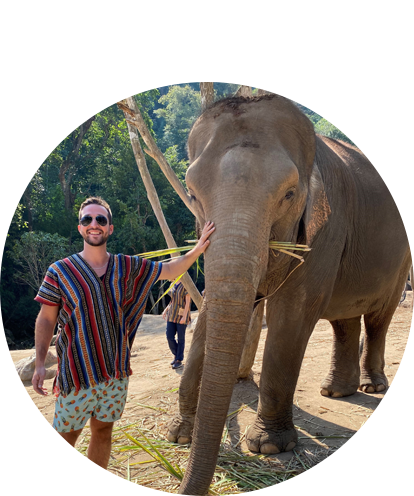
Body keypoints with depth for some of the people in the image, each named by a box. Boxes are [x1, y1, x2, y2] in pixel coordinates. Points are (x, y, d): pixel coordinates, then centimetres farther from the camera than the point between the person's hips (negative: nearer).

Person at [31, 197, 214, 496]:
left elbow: (169, 271, 9)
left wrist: (197, 250, -4)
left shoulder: (127, 267, 3)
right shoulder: (60, 271, -5)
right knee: (67, 436, 7)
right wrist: (40, 363, -10)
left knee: (103, 431, 15)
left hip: (115, 370, 3)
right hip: (76, 370, -3)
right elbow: (46, 318, -3)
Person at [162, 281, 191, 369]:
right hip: (172, 315, 6)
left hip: (182, 315, -6)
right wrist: (166, 310, 10)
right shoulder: (173, 285, 10)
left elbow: (188, 301, -15)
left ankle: (179, 360, 13)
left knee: (180, 338, 2)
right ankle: (176, 355, 23)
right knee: (170, 337, 1)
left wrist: (184, 316, -21)